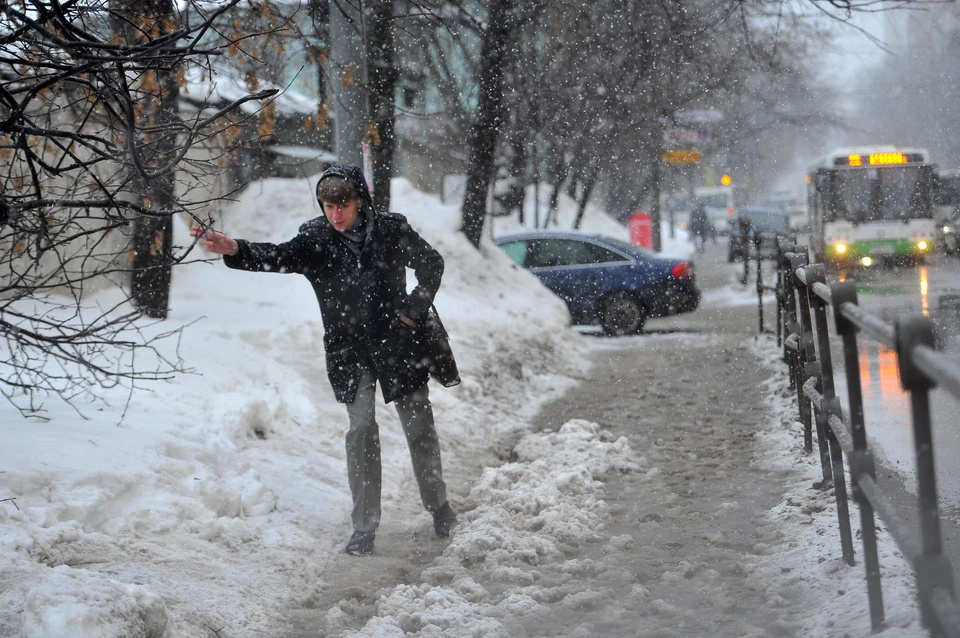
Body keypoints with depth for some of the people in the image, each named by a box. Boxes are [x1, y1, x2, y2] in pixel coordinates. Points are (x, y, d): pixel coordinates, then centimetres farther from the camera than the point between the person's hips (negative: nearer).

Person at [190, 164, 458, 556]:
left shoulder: (390, 230, -8)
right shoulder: (316, 239, -8)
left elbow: (432, 264, 5)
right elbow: (280, 257, -26)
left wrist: (414, 309, -3)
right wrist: (235, 251, -43)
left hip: (397, 344, 0)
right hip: (350, 353, 0)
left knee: (419, 427, 9)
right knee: (360, 430, -4)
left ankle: (438, 505, 29)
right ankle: (365, 525, 4)